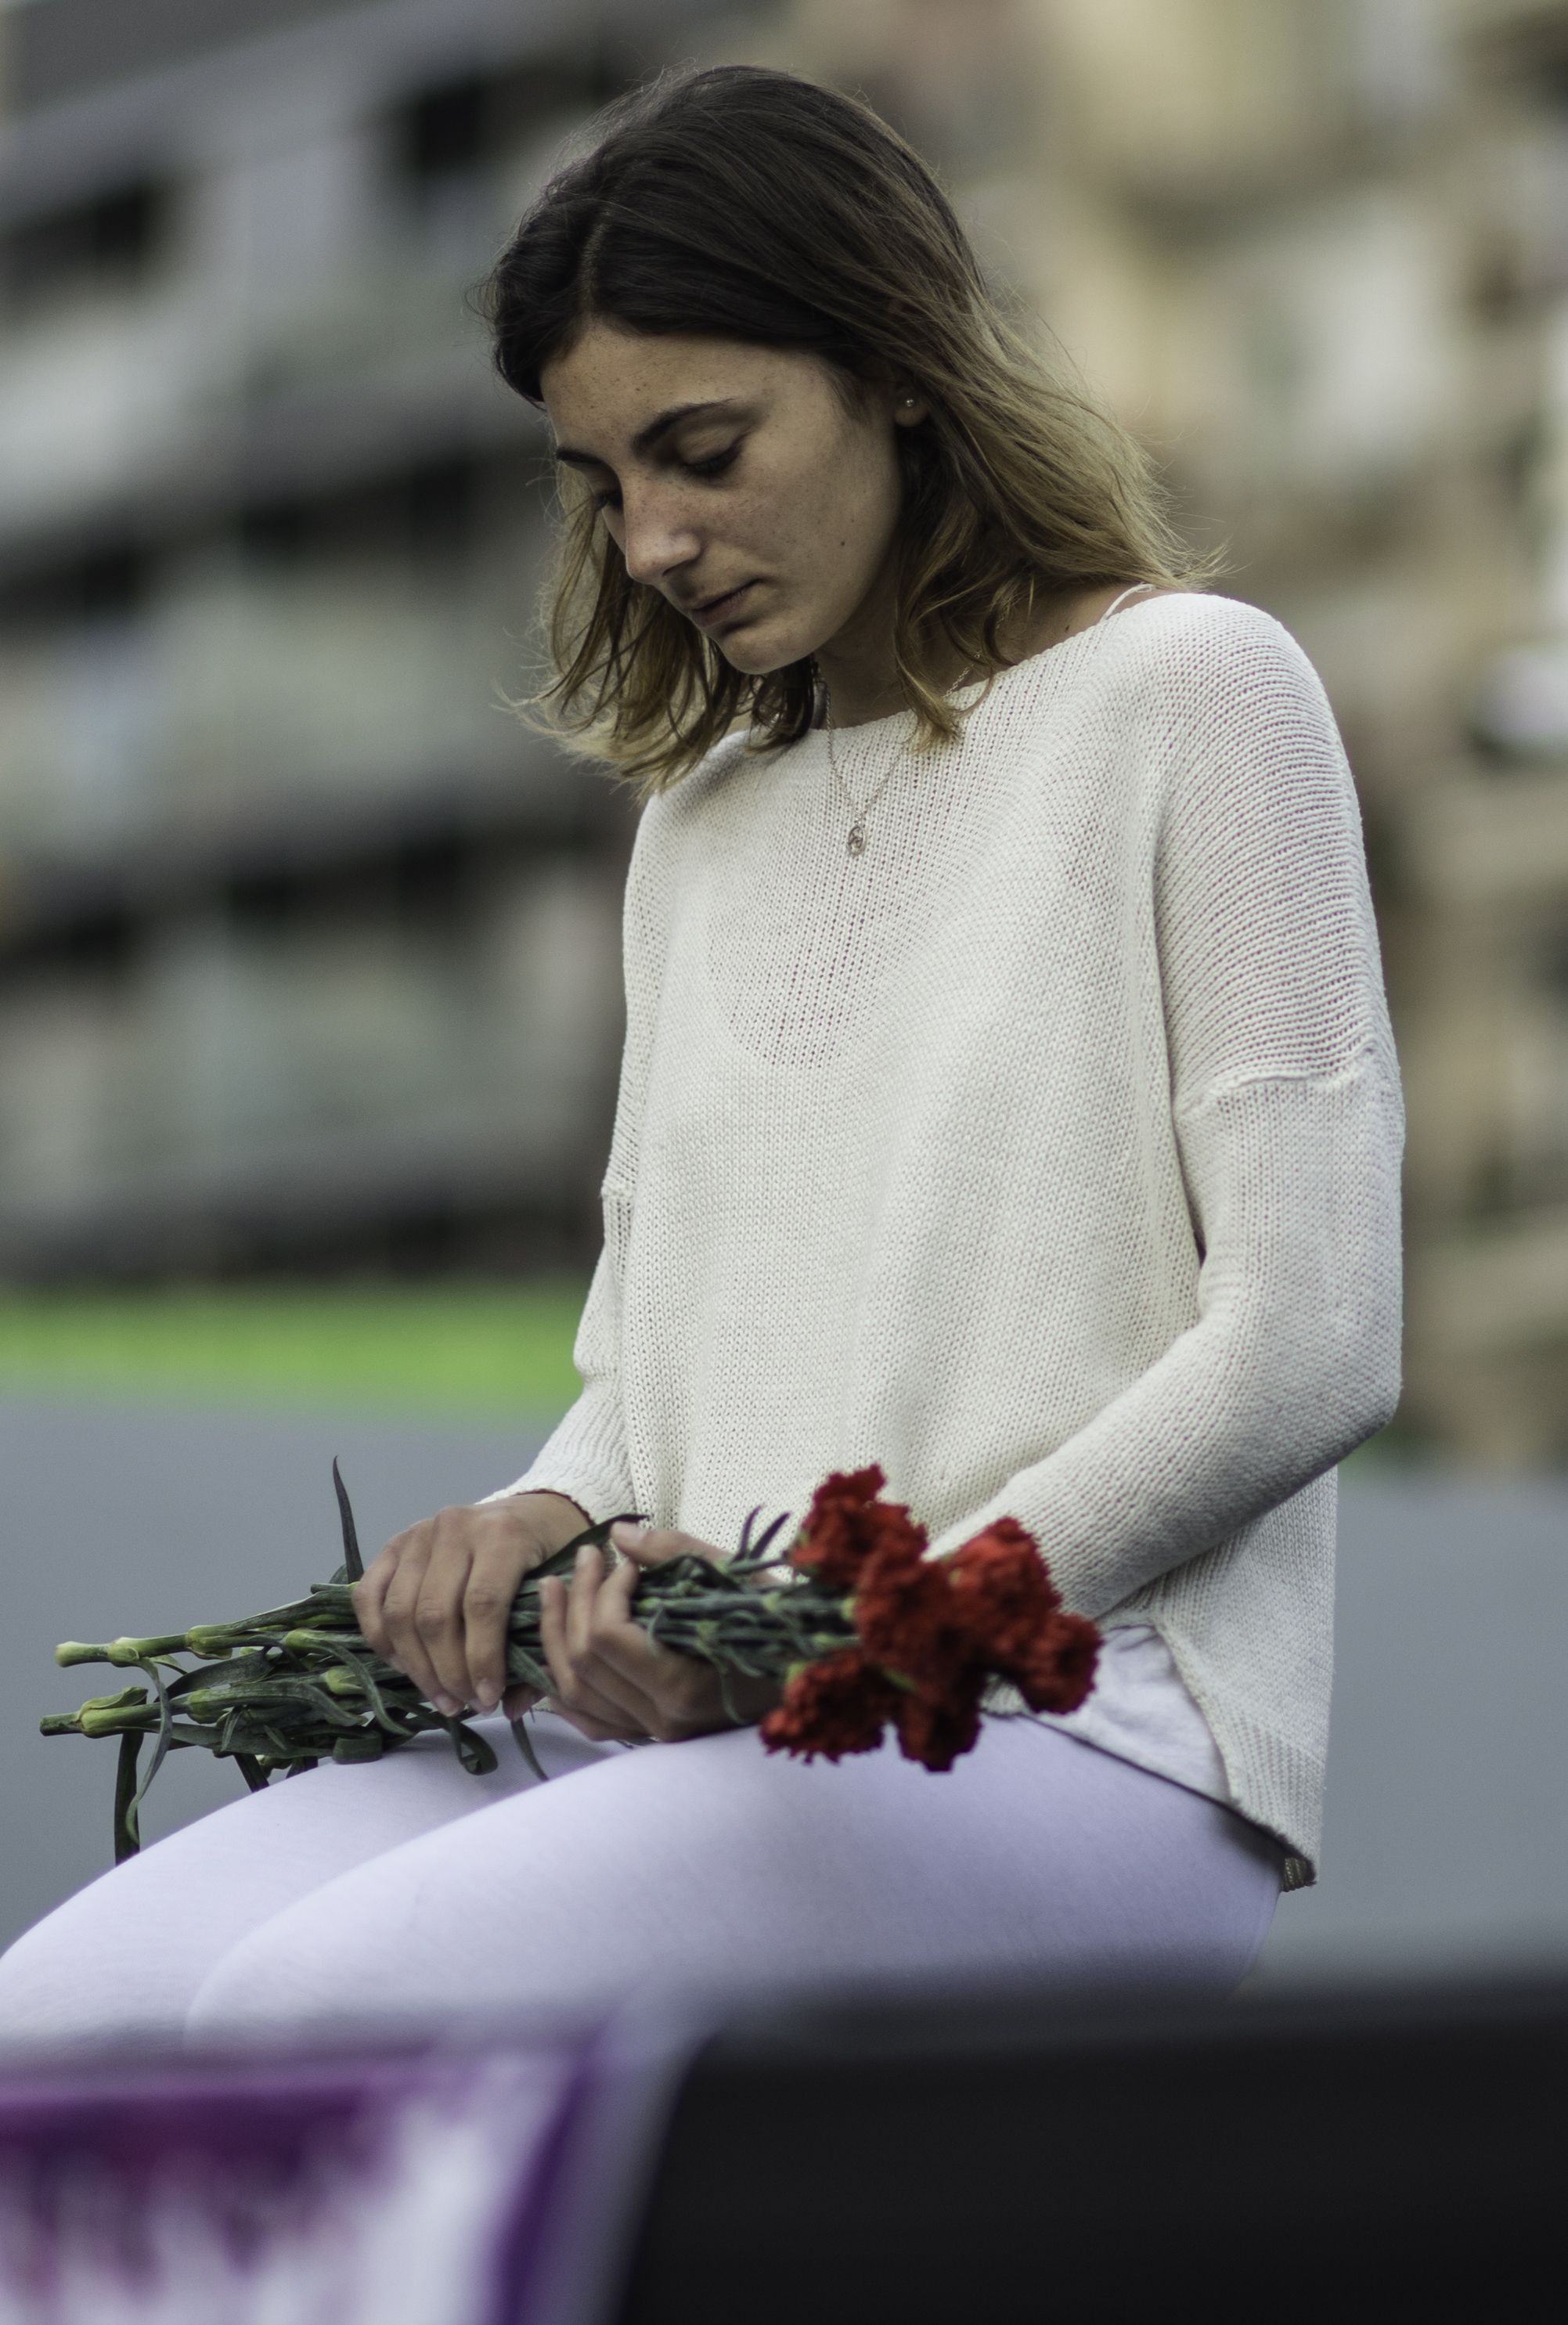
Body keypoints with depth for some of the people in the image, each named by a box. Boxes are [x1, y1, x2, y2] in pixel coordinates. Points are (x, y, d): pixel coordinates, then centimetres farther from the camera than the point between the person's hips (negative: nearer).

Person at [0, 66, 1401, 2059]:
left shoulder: (1183, 696, 2)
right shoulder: (703, 816, 24)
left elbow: (1308, 1345, -6)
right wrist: (551, 1521, -1)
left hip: (1070, 1720, -6)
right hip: (687, 1723, 7)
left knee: (310, 2016, -30)